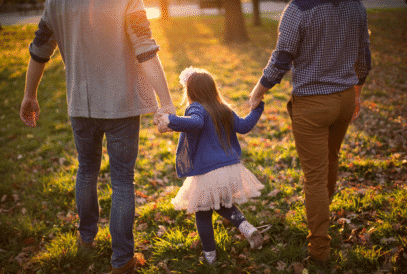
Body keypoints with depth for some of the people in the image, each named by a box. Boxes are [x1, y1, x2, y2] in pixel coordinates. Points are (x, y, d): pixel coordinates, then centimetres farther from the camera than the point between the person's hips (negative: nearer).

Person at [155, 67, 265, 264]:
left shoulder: (198, 109, -11)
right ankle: (246, 227, 6)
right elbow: (244, 126, 21)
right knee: (223, 205, 29)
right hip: (232, 170, 7)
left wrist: (171, 121, -46)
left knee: (203, 214, 11)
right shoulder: (224, 110, 11)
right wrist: (258, 107, 34)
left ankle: (210, 254, 22)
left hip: (207, 175, -7)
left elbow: (195, 123, -35)